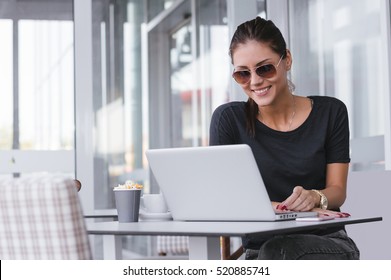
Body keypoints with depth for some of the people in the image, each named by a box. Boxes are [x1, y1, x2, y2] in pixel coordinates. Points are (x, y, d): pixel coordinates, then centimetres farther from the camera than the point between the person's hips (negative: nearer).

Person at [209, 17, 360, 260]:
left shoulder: (330, 112, 4)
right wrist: (290, 208, -23)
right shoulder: (229, 118, -1)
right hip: (260, 251, 0)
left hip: (328, 244, 1)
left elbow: (338, 190, 2)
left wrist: (314, 198, -23)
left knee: (276, 250, -34)